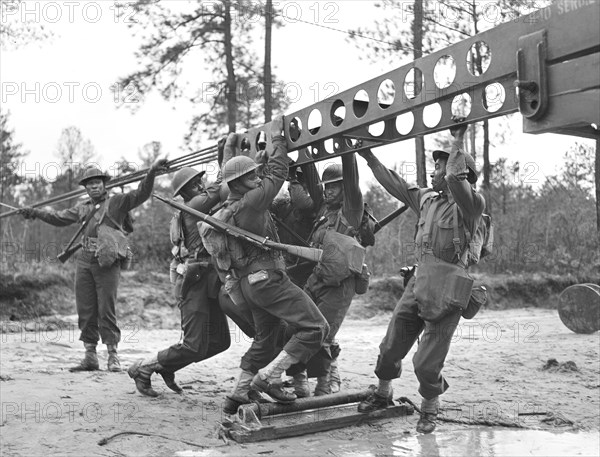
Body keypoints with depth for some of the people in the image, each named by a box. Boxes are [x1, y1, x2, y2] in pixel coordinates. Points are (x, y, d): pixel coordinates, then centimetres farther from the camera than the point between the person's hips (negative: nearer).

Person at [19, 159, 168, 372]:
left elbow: (141, 194, -7)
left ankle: (113, 356, 5)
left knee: (106, 310, -5)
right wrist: (35, 213, 23)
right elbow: (59, 218, 26)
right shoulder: (83, 208, 17)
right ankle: (90, 357, 13)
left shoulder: (118, 202, 3)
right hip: (84, 263, 5)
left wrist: (151, 173, -20)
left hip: (108, 264, -5)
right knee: (85, 311, 6)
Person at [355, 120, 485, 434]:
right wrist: (369, 156, 20)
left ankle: (430, 408, 26)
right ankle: (382, 394, 38)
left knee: (427, 360, -1)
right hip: (419, 282, 7)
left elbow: (455, 179, -30)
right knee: (391, 346, 14)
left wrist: (457, 142, -21)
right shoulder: (426, 199, 11)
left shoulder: (472, 205, -11)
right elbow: (394, 184, 19)